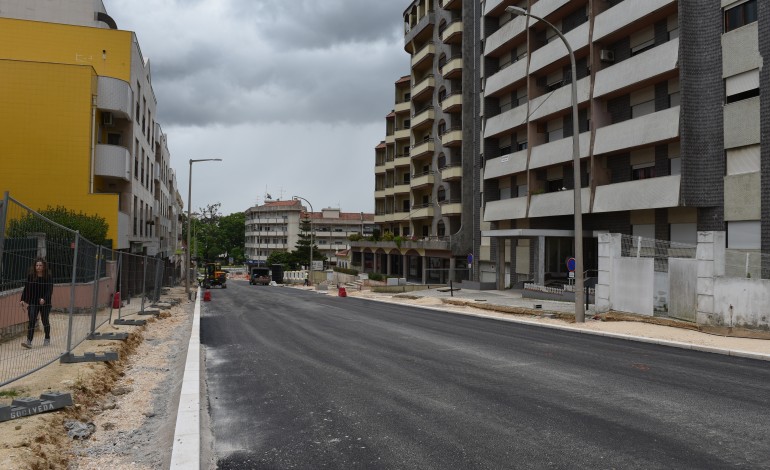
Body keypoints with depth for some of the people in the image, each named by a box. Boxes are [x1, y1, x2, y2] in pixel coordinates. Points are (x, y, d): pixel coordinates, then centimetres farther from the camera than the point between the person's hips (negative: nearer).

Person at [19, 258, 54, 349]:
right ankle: (29, 341, -12)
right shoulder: (30, 277, 1)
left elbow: (50, 290, -11)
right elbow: (26, 289, 3)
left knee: (45, 321, 12)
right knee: (32, 321, -9)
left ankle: (47, 339, 30)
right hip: (33, 303, 1)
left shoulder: (48, 277, -6)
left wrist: (44, 299, -26)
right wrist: (23, 300, -7)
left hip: (45, 303, -1)